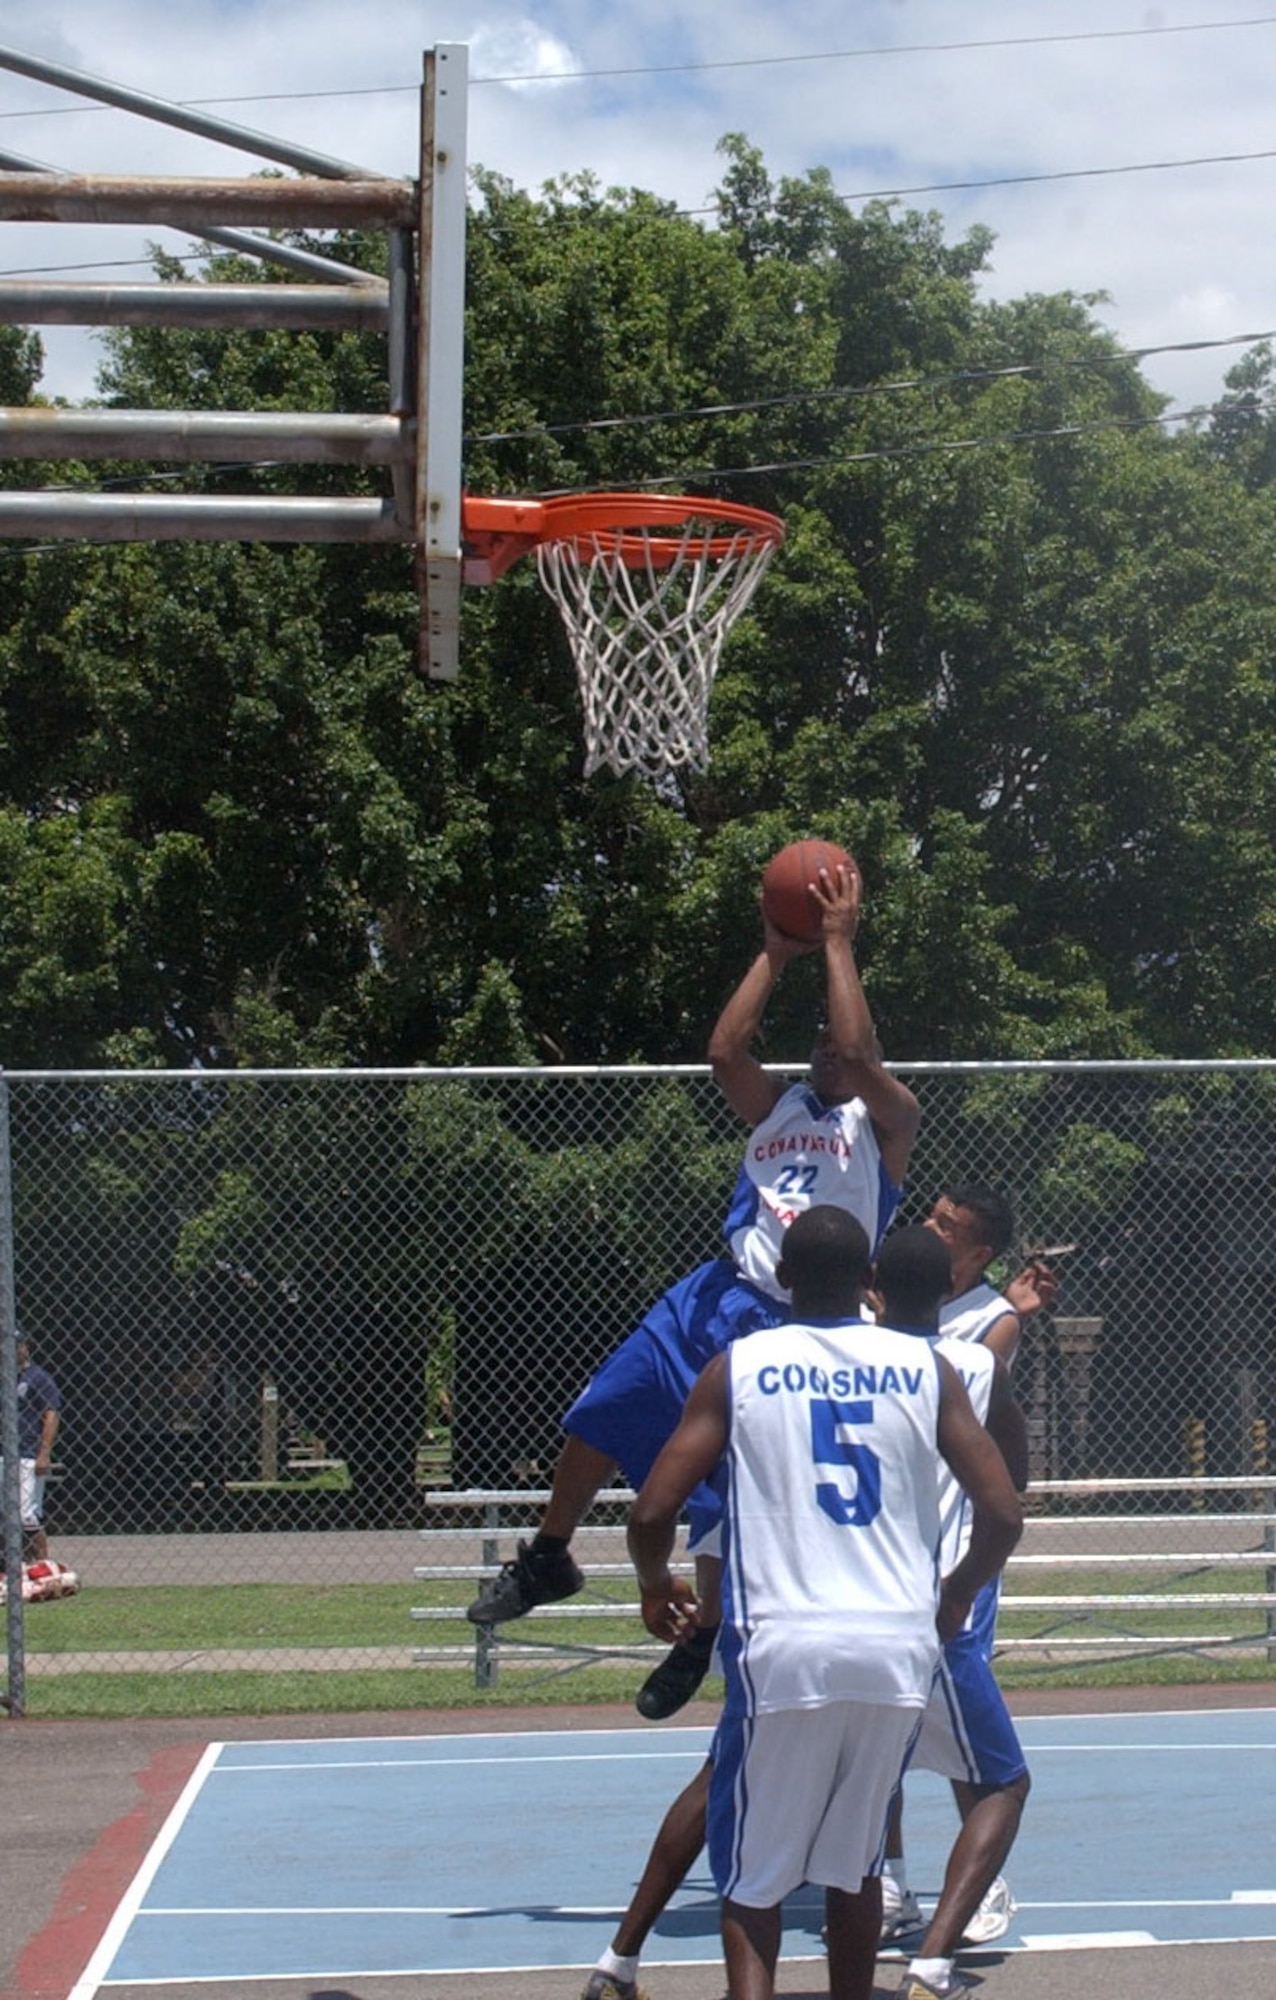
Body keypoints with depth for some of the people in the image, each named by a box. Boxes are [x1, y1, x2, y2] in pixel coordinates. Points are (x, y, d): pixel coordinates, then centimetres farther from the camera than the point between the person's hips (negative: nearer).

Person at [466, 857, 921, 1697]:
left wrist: (839, 942, -15)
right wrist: (775, 955, -3)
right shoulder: (781, 1108, 12)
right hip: (719, 1296, 5)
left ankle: (702, 1637, 19)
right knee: (600, 1419, 5)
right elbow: (724, 1052, -5)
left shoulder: (887, 1121, -2)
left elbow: (858, 1049, -20)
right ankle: (548, 1560, 25)